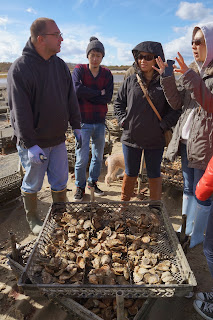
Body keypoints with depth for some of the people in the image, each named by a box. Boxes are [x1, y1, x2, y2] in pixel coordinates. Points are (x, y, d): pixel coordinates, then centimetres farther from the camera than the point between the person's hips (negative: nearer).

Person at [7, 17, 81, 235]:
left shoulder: (60, 65, 5)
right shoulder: (19, 69, -14)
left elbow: (71, 100, 11)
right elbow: (20, 111, -18)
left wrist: (76, 126, 10)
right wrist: (30, 144, -20)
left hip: (58, 140, 6)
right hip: (33, 143, -5)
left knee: (60, 183, 15)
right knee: (32, 185, 12)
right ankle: (32, 219, 35)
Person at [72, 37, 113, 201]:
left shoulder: (107, 74, 6)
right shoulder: (79, 70, -1)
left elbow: (108, 97, -7)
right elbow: (76, 89, -21)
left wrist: (87, 94, -12)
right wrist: (99, 92, -13)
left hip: (100, 121, 4)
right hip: (83, 121, -3)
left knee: (98, 155, 13)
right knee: (82, 157, -4)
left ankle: (93, 182, 33)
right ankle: (80, 186, 17)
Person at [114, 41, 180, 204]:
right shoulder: (131, 81, 3)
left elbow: (175, 109, -2)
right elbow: (118, 103, 11)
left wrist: (163, 126, -11)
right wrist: (123, 120, -2)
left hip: (155, 140, -1)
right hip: (131, 137, 2)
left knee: (154, 175, 13)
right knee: (130, 174, 15)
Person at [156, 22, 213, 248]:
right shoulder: (193, 70, 11)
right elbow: (177, 103, 5)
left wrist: (190, 78, -25)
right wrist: (167, 78, -6)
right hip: (186, 140, 7)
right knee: (188, 187, 18)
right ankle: (187, 228, 35)